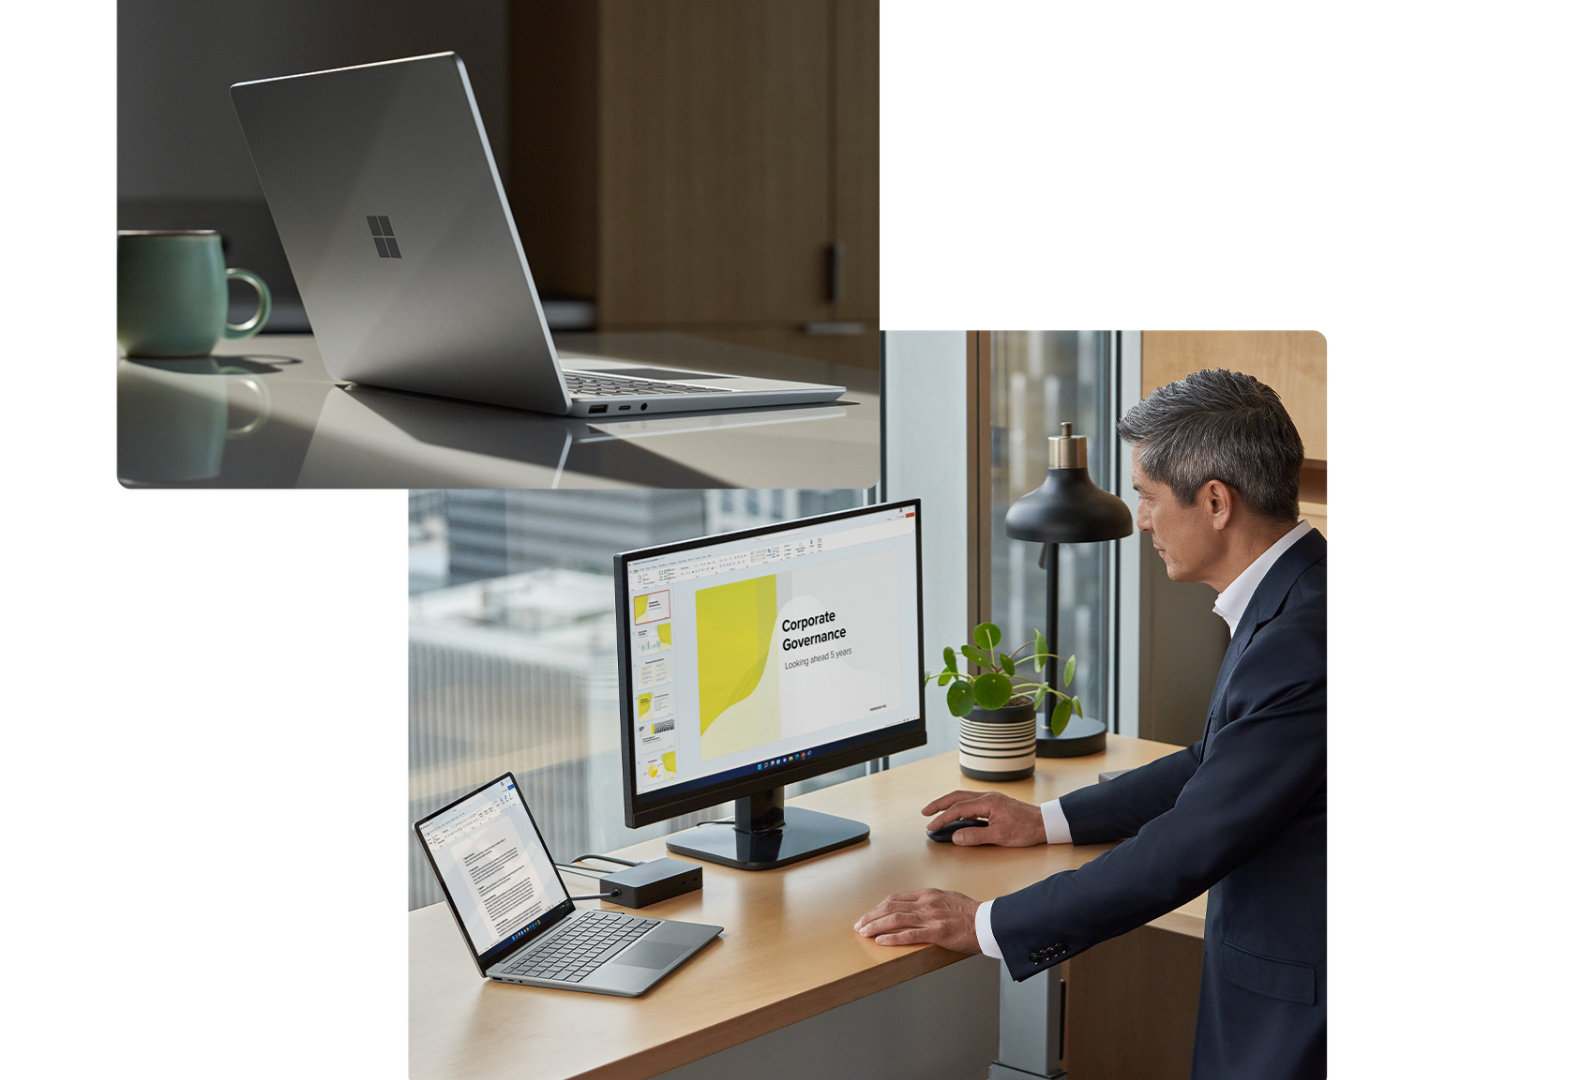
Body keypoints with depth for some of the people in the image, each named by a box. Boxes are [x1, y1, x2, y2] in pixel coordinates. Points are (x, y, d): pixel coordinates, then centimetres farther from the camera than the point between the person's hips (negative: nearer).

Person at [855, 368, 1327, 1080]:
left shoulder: (1300, 642, -27)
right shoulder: (1288, 601, 6)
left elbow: (1187, 848, -25)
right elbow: (1216, 766, 19)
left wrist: (987, 925, -19)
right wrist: (1048, 821, 17)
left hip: (1290, 1014, -9)